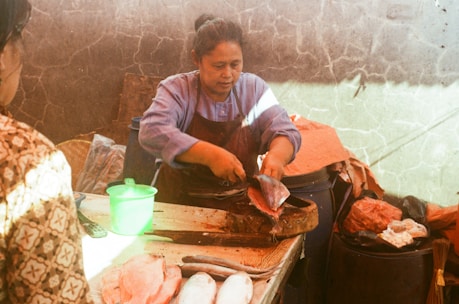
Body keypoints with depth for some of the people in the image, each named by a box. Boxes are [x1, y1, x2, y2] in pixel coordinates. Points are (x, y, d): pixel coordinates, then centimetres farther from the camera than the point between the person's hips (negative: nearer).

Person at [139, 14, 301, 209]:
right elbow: (152, 132, -20)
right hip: (181, 205, -2)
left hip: (241, 206, 2)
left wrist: (276, 156, -25)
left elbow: (286, 133, -1)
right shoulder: (176, 89, -5)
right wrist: (210, 154, -32)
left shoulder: (255, 88, 3)